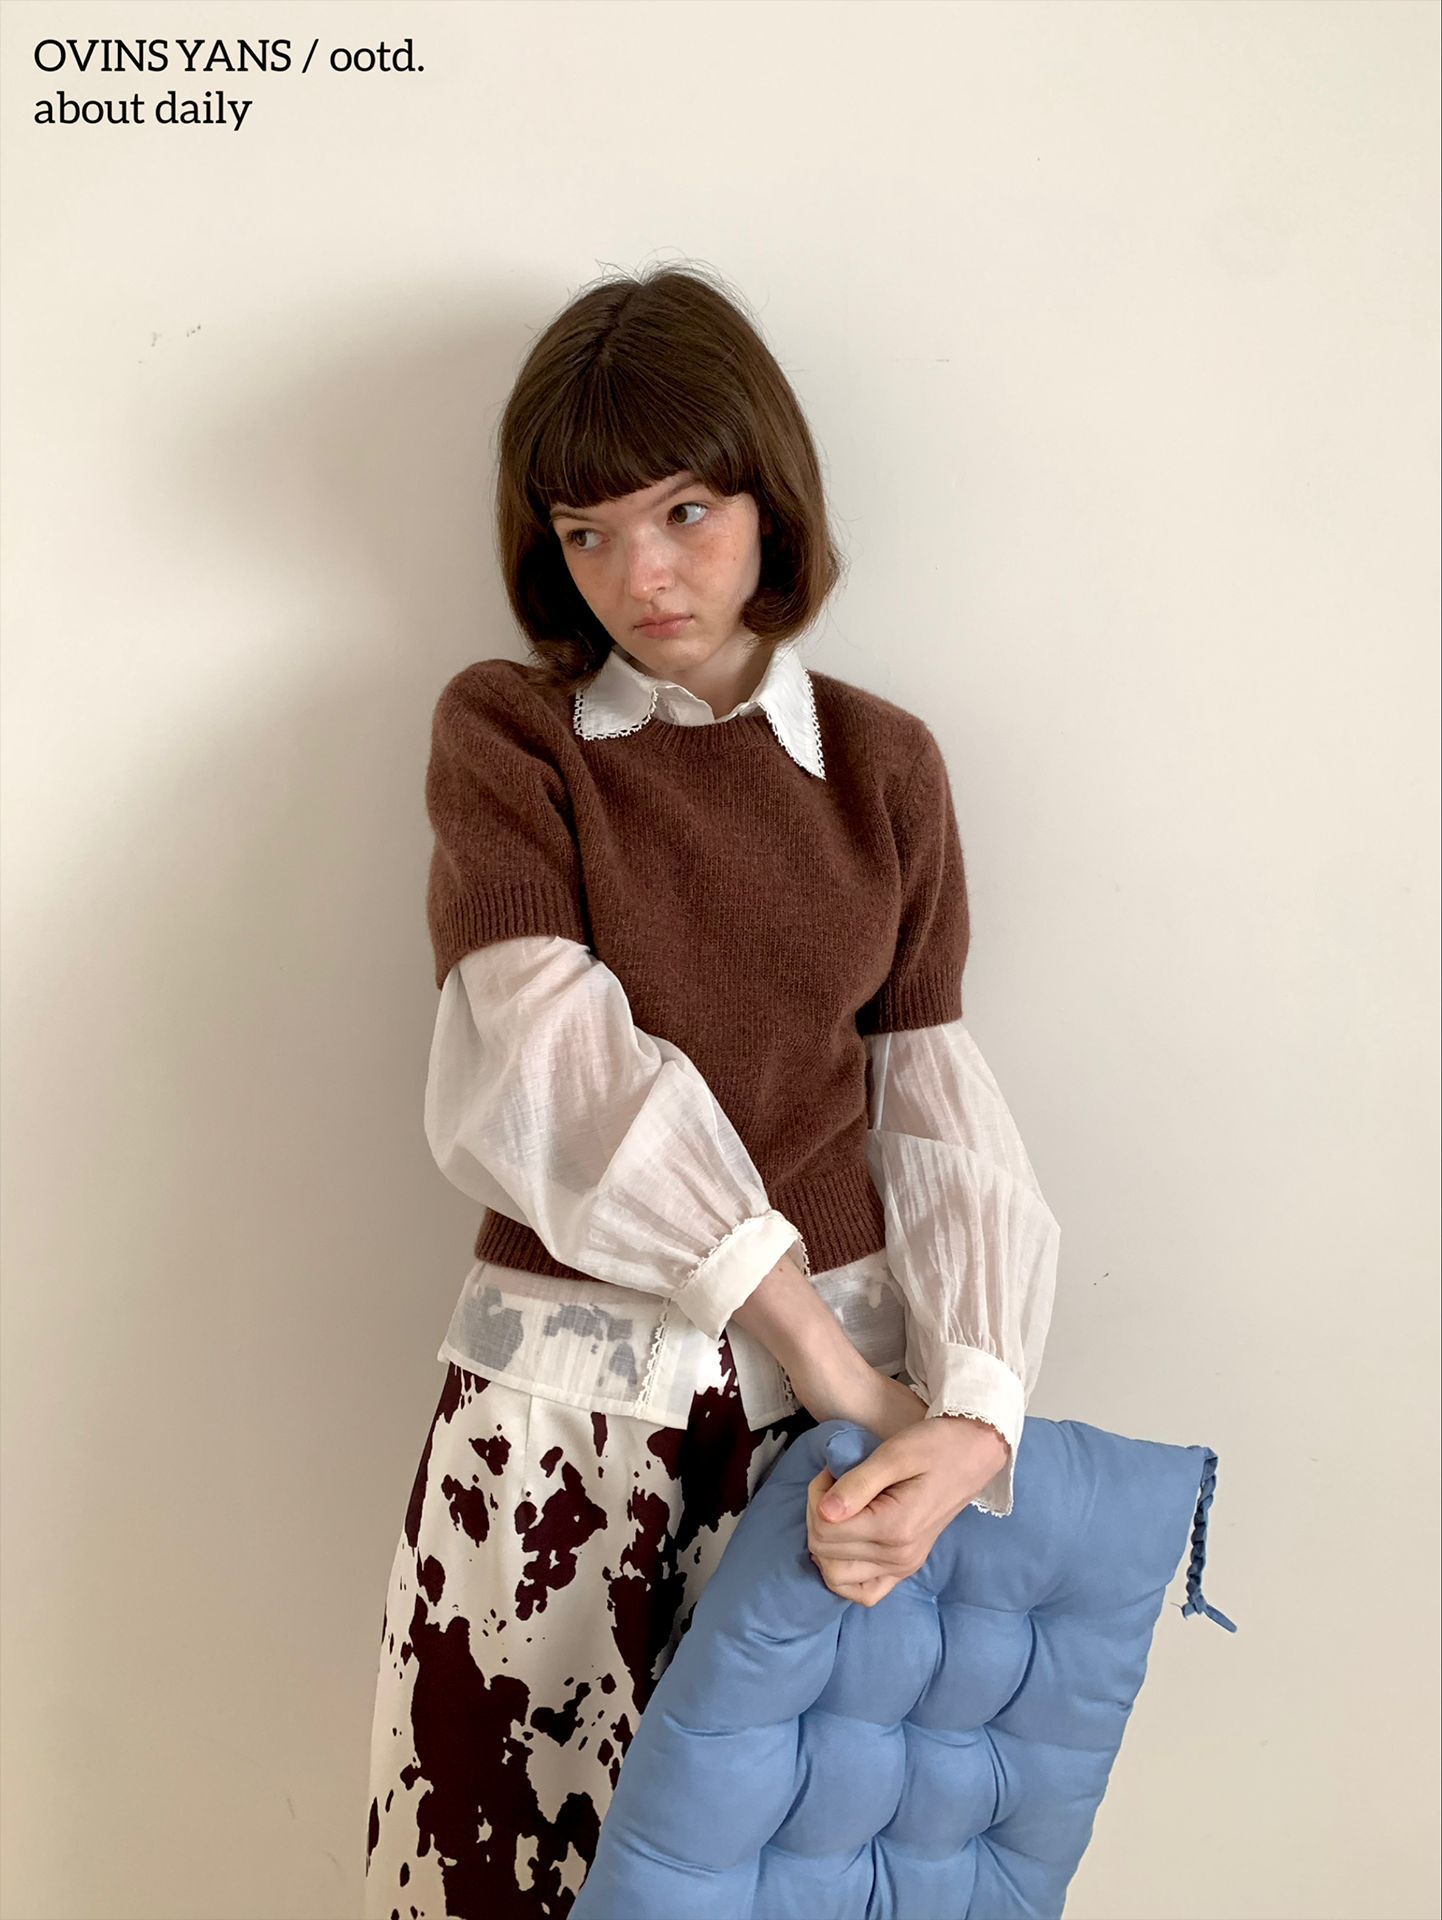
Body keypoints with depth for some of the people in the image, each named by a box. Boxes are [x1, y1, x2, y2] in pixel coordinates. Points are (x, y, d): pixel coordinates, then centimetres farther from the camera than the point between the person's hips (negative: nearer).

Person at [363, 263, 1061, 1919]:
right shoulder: (504, 729, -1)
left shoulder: (885, 763, 5)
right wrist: (811, 1335, -21)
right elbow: (549, 1055, -15)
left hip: (836, 1362, 2)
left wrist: (973, 1408, -15)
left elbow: (937, 1112, 0)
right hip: (566, 1372, -1)